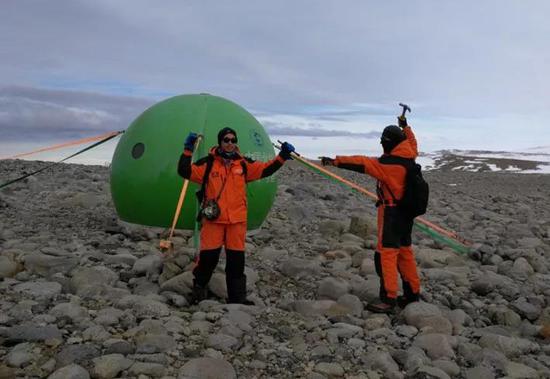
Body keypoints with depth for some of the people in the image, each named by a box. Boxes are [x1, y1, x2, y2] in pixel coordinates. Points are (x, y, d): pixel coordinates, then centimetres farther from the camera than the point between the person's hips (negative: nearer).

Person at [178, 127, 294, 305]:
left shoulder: (243, 164, 8)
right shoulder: (208, 163, 0)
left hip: (237, 220, 3)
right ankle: (199, 289, 22)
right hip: (213, 219, -3)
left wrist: (282, 156, 0)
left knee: (236, 259, 8)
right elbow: (186, 171, -5)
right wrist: (188, 150, -14)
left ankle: (237, 295, 19)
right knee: (208, 256, -1)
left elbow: (265, 169, 10)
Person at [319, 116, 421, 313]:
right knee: (404, 251, 16)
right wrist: (405, 127, 41)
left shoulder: (387, 163, -19)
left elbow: (361, 163, -22)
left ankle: (388, 299, -7)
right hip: (406, 212, 9)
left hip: (391, 213, -9)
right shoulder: (408, 158, 5)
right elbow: (412, 143, 27)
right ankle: (412, 293, 24)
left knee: (386, 253, -7)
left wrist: (336, 161, -21)